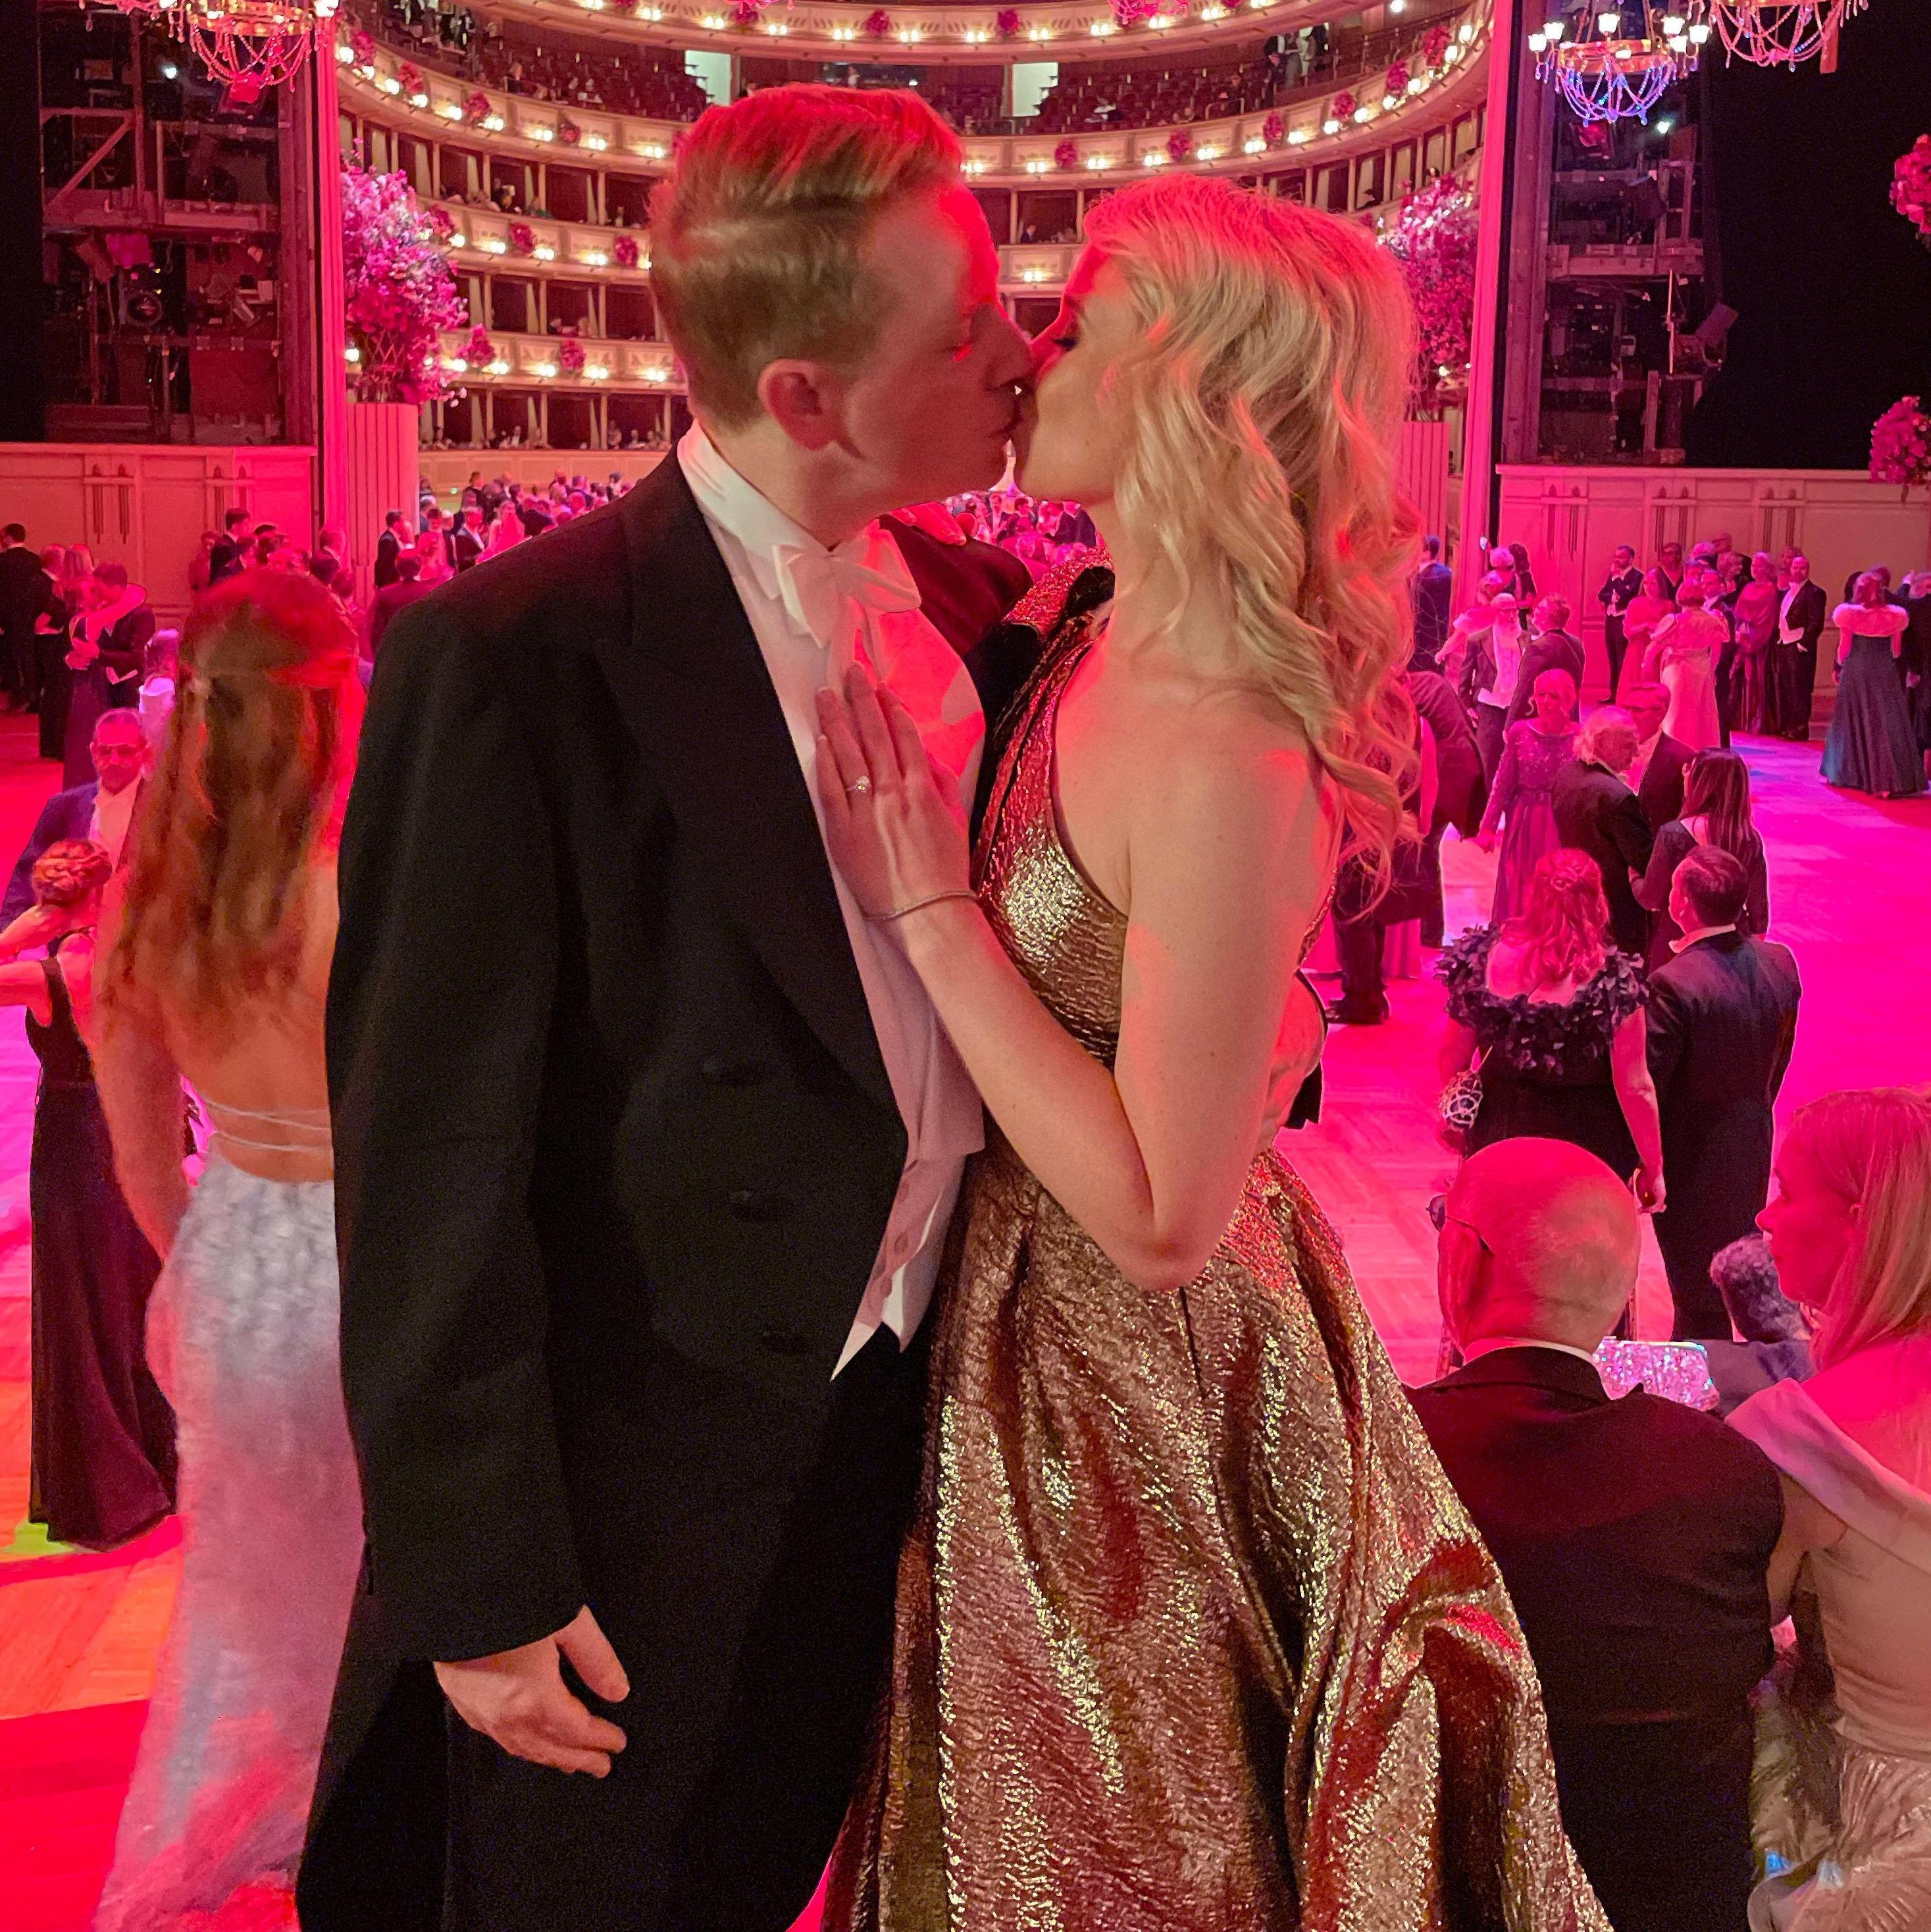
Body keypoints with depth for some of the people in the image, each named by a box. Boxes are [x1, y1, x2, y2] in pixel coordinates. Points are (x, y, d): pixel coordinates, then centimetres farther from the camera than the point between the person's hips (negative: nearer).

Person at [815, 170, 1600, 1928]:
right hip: (1021, 1330, 8)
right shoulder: (1100, 647, -4)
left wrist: (928, 908, -27)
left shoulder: (1228, 770, -30)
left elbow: (1160, 1217, -27)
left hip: (1142, 1387, -8)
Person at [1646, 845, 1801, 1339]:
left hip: (1689, 1163, -7)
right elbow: (1779, 1056, 5)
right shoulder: (1778, 963, -8)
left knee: (1700, 1302, 9)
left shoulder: (1675, 985, -30)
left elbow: (1645, 1085, -24)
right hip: (1752, 1148, 7)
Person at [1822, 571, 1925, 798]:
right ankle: (1887, 779, -4)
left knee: (1855, 720, 14)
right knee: (1887, 724, 2)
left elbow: (1844, 649, -3)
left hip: (1856, 672, 0)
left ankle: (1850, 773, 21)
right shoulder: (1894, 616, -3)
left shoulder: (1851, 614, -8)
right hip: (1885, 674, 0)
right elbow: (1896, 651, 5)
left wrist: (1841, 665, 16)